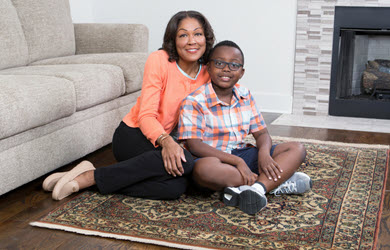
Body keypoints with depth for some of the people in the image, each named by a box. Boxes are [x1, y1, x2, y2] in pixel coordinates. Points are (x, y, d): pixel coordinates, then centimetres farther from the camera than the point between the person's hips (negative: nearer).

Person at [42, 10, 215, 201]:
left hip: (163, 138, 5)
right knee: (183, 161, -36)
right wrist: (166, 141, -39)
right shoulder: (159, 60, -14)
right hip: (132, 135, -5)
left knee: (177, 187, -30)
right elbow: (146, 115, -20)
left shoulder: (207, 73, 1)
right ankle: (91, 176, -26)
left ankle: (89, 180, -23)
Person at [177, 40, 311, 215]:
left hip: (242, 156, 6)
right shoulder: (194, 102, -9)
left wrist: (264, 153, -16)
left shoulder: (245, 96, 9)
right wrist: (237, 161, -27)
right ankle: (278, 182, -26)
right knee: (204, 168, -43)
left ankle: (256, 188, -33)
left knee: (297, 149, -7)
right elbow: (194, 145, -19)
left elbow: (261, 133, 10)